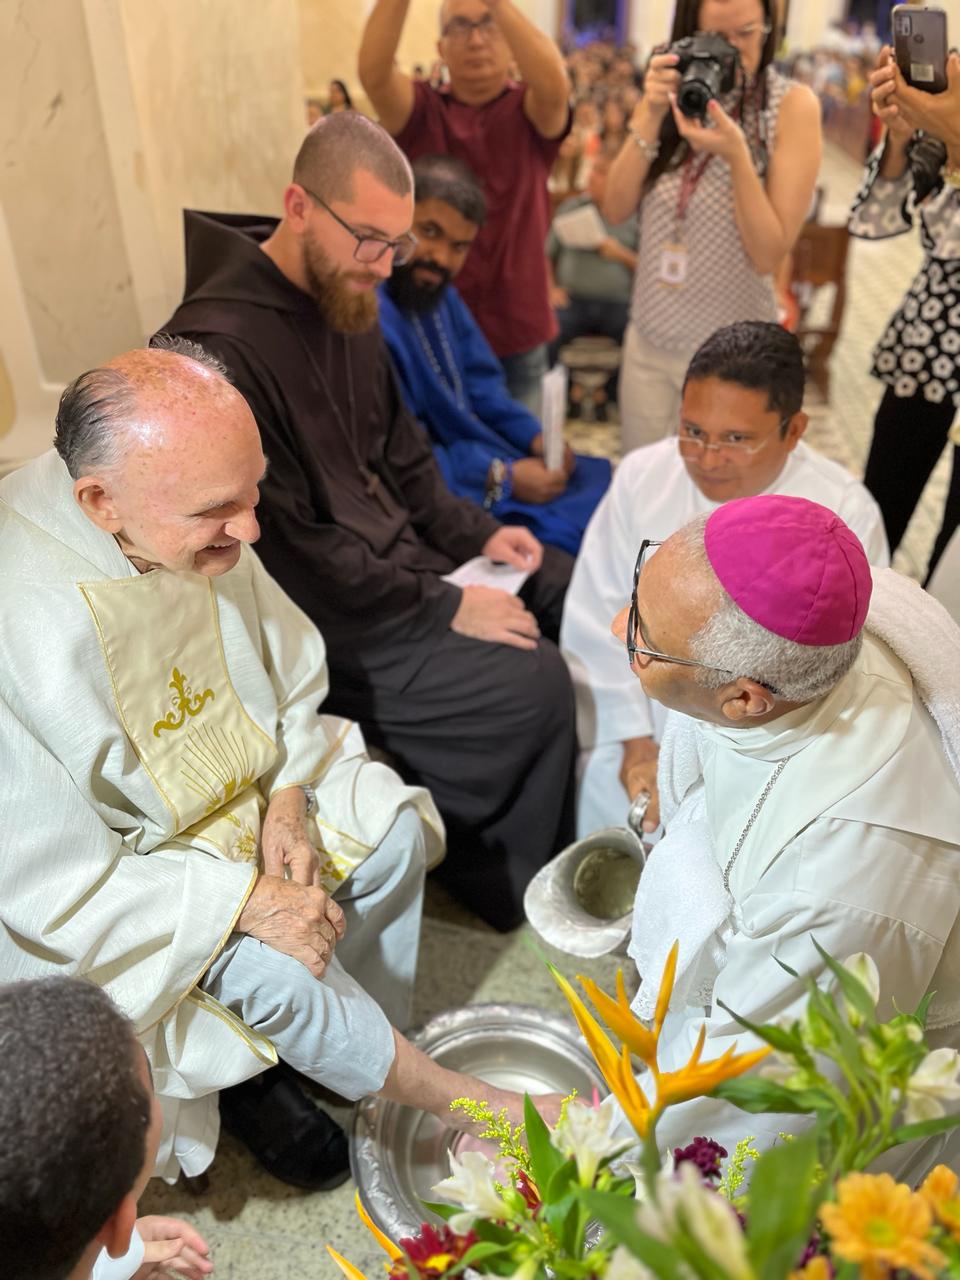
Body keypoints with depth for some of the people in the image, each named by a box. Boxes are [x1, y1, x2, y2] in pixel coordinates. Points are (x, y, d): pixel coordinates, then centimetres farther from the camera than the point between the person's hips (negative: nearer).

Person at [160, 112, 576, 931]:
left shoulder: (344, 294, 6)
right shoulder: (221, 344, -23)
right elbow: (285, 552, -25)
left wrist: (473, 531, 3)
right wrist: (443, 608, -21)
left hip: (400, 554, 10)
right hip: (321, 621, -9)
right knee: (532, 685, -21)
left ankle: (577, 815, 24)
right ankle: (503, 881, 8)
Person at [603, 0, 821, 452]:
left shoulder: (792, 105, -10)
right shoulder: (671, 94, 3)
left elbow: (769, 254, -16)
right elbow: (616, 209, -6)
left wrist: (737, 155, -28)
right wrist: (652, 116, -17)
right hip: (648, 337, 4)